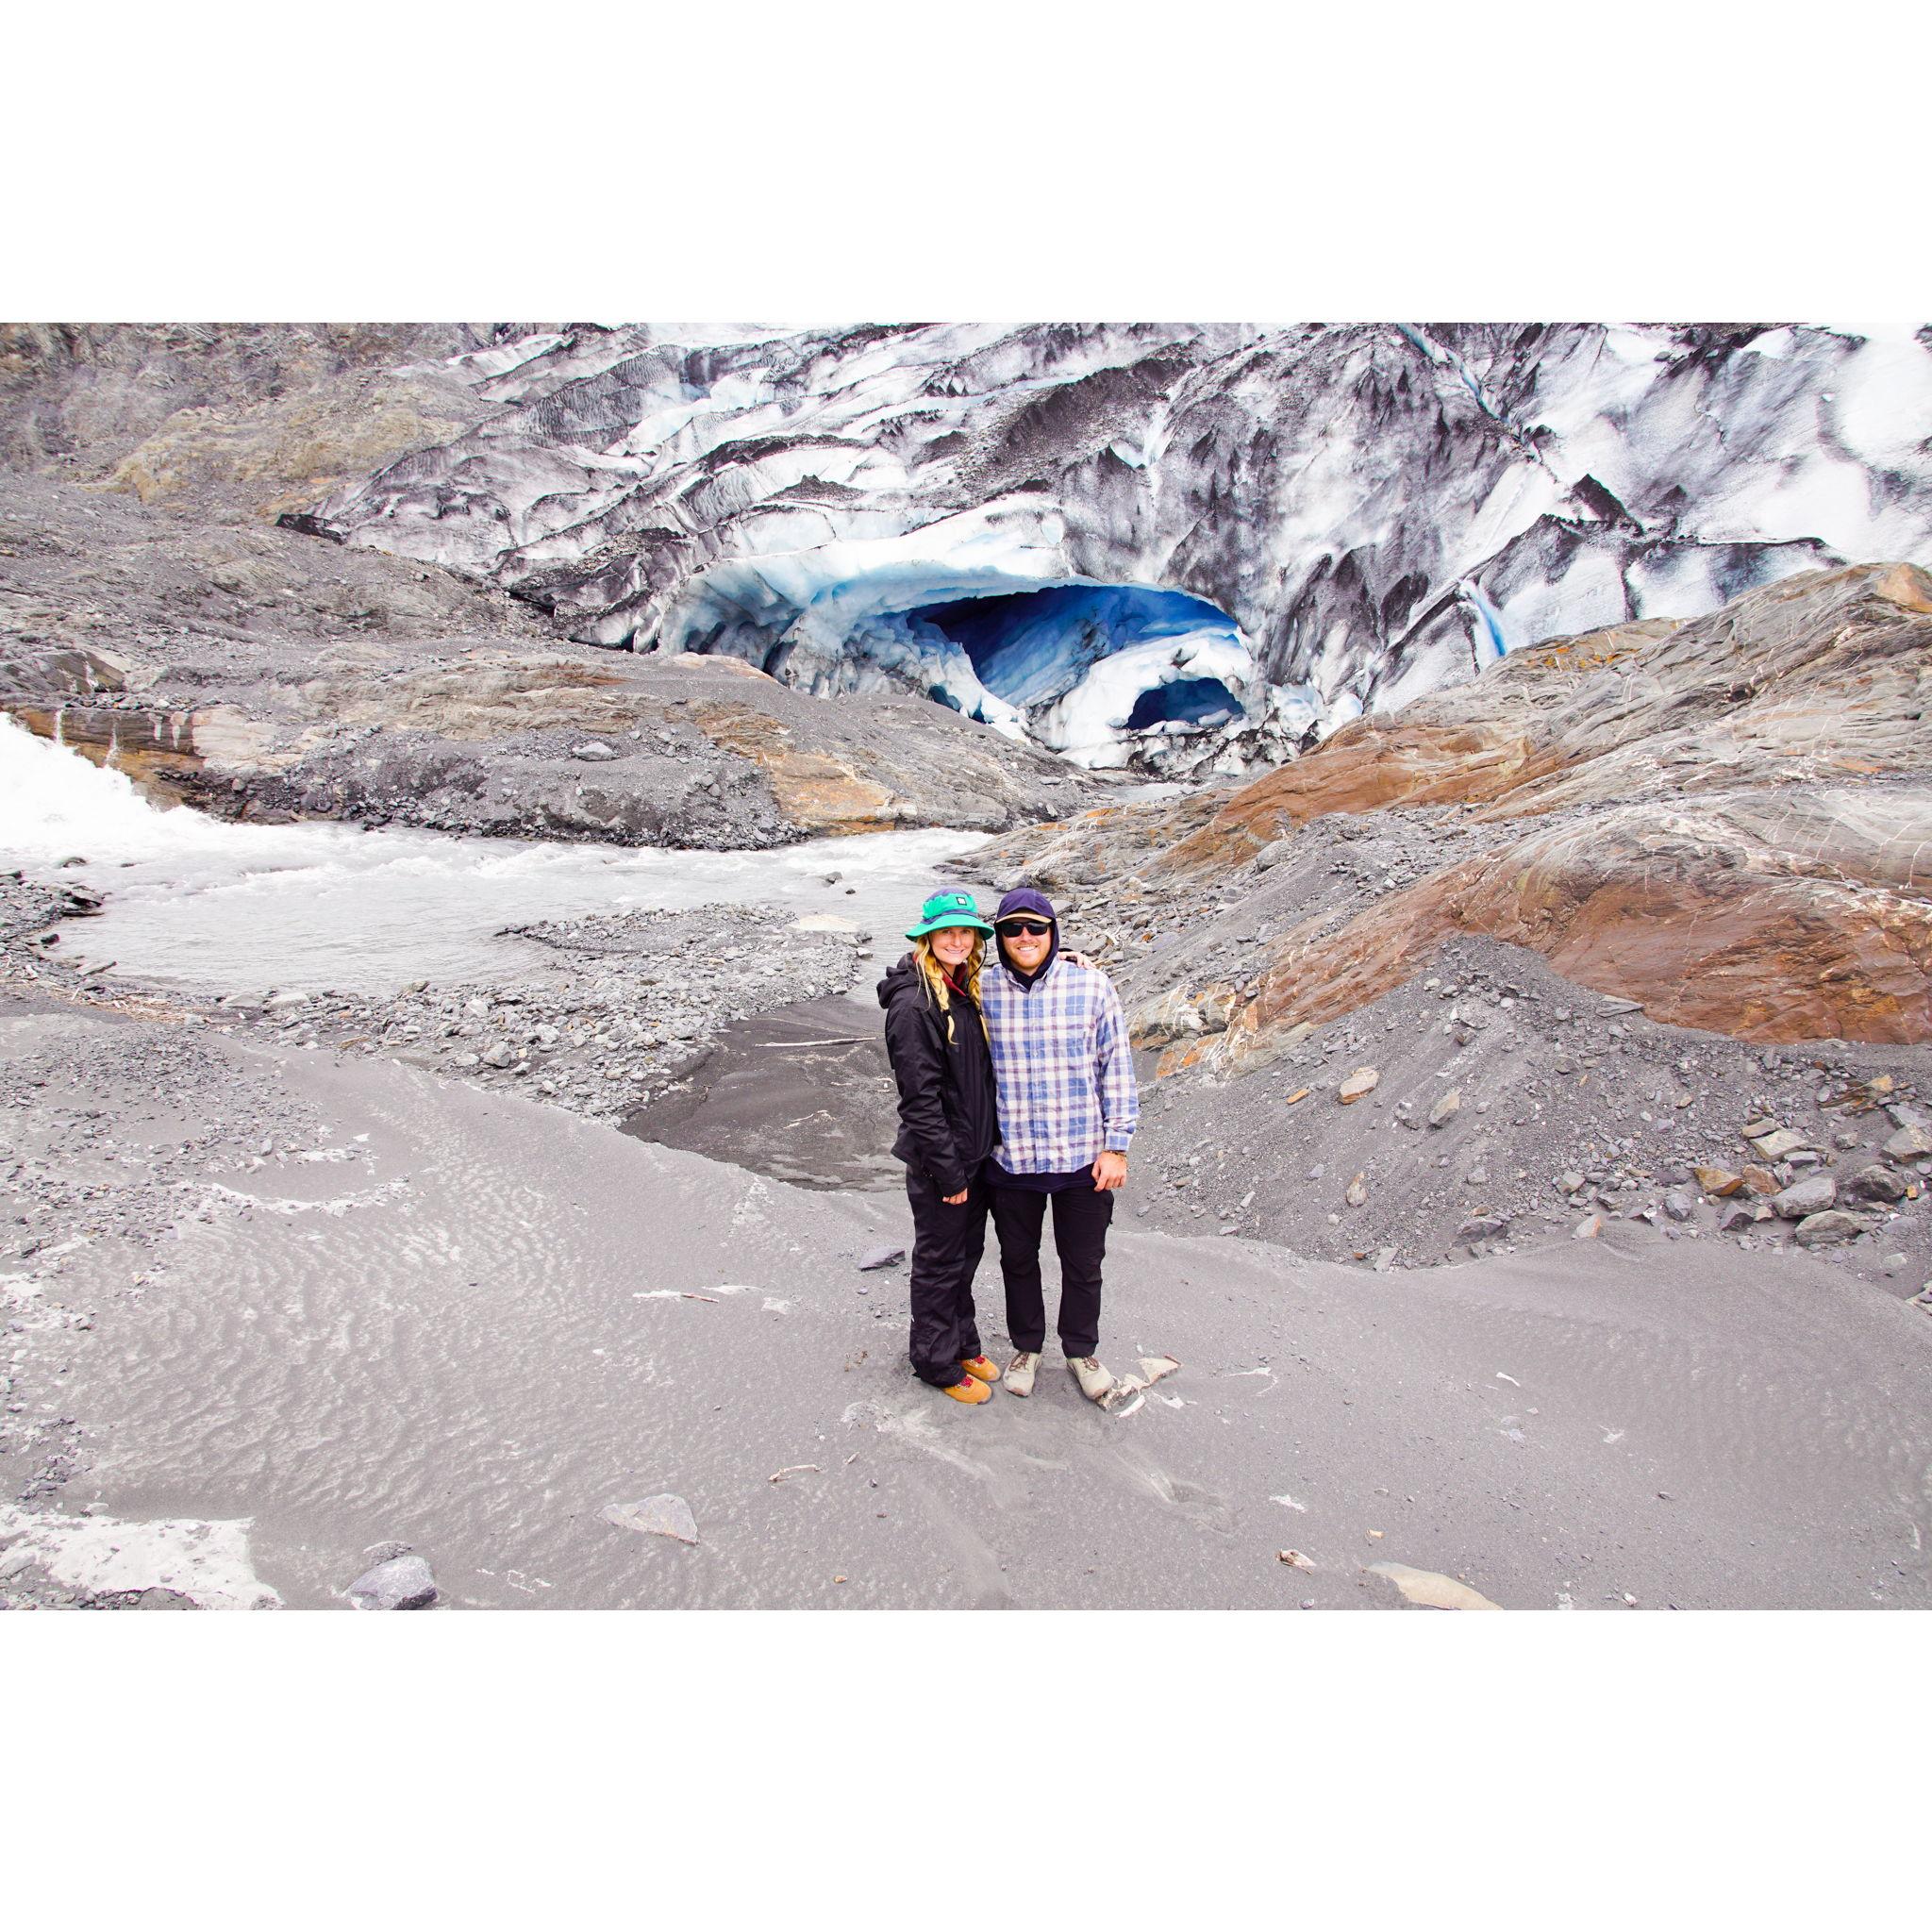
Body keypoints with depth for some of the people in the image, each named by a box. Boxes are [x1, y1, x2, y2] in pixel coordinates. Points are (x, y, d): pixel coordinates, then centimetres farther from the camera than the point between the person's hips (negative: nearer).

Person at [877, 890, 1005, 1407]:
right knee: (940, 1262, 9)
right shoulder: (913, 1004, -22)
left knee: (967, 1252, 21)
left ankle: (962, 1341, 39)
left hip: (976, 1151, 8)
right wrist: (948, 1170, -20)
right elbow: (920, 1097, -22)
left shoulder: (966, 990, 5)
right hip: (938, 1160, -8)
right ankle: (936, 1361, 27)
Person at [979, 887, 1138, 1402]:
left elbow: (1117, 1069, -3)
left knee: (1084, 1263, 16)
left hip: (1083, 1158, -1)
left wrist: (1117, 1146, -4)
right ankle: (1026, 1346, 43)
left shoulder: (1092, 985, -8)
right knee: (1018, 1260, 19)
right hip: (1010, 1160, 1)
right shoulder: (982, 991, -5)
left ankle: (1082, 1350, 41)